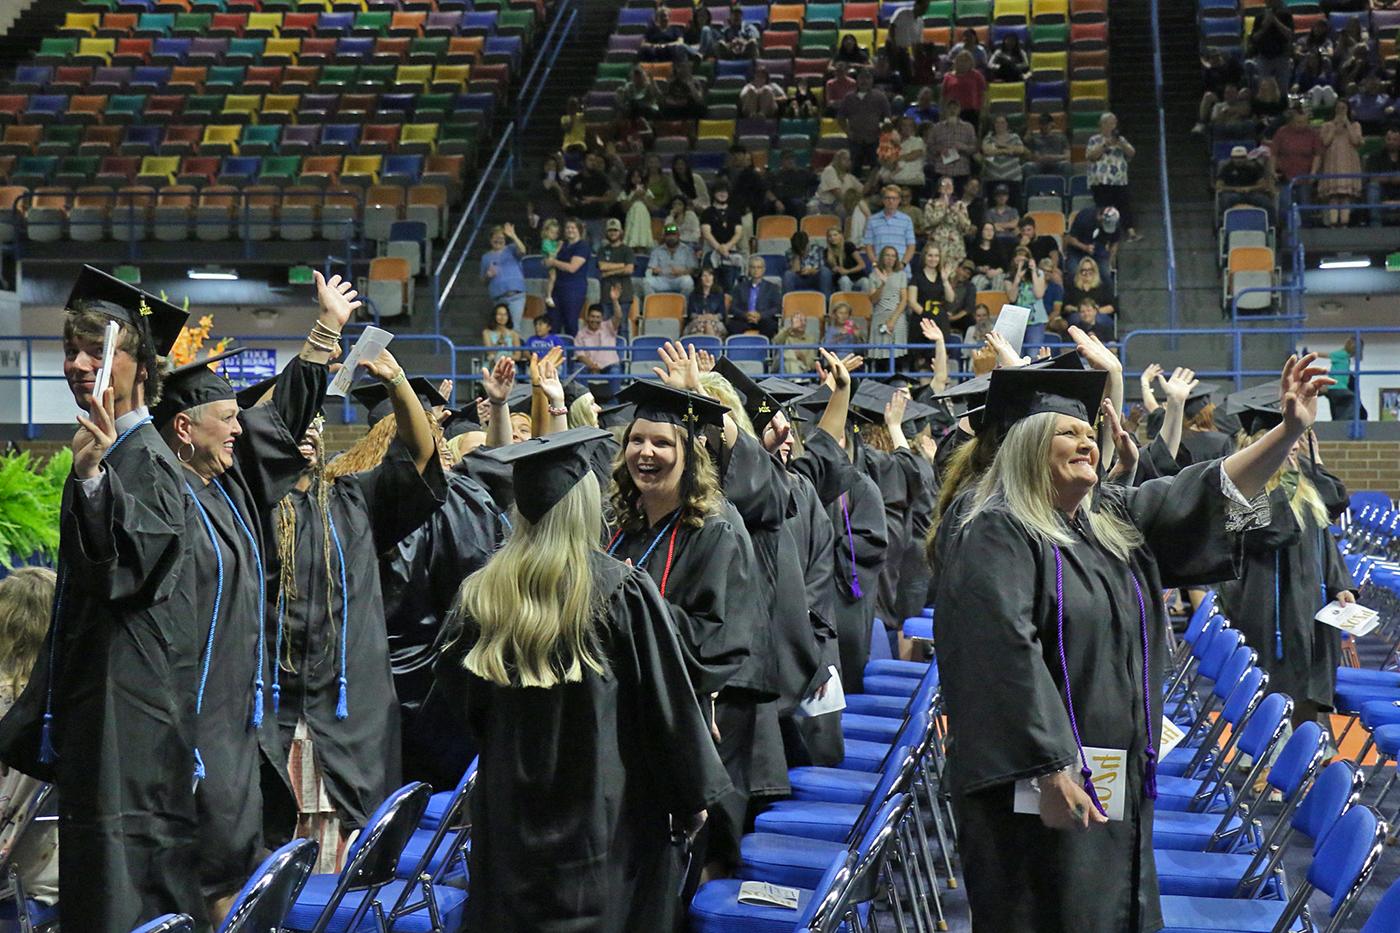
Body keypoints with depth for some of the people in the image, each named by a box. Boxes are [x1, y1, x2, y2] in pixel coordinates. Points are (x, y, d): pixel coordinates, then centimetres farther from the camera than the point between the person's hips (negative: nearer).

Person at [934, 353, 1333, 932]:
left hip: (1117, 778, 9)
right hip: (1037, 783, -8)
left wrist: (1291, 430, -3)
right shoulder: (995, 535, -14)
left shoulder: (1114, 520, 12)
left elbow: (1209, 494, 10)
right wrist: (1050, 772, -27)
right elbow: (1007, 657, -23)